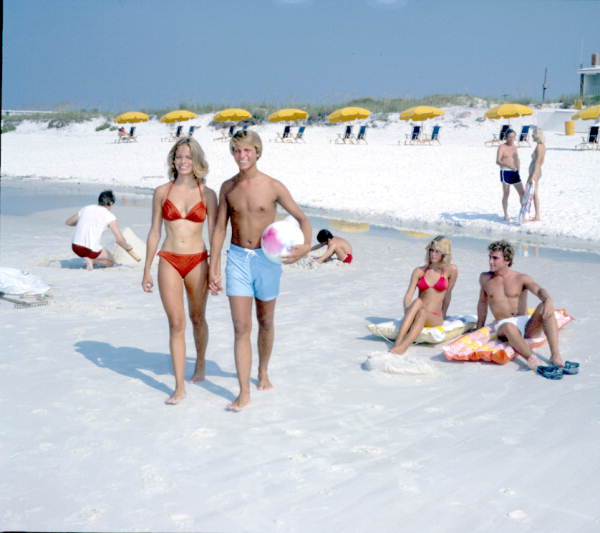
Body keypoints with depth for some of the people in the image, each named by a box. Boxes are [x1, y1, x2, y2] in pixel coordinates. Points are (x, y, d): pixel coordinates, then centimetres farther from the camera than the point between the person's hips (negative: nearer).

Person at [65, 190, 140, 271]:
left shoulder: (86, 209, 12)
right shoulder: (110, 216, -2)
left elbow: (67, 222, 25)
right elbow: (120, 240, -11)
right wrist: (131, 251, 6)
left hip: (75, 248, 5)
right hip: (92, 250, -5)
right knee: (111, 261, 25)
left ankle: (87, 258, 14)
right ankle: (91, 260, -4)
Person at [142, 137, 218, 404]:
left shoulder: (207, 194, 1)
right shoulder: (162, 192, 3)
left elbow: (215, 235, 2)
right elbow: (154, 232, 6)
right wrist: (147, 270, 5)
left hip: (197, 261, 0)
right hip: (169, 262, 0)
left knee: (197, 318, 16)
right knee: (176, 324, -3)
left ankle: (200, 367, 39)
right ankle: (179, 387, 1)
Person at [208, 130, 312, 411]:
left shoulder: (273, 187, -7)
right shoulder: (228, 187, 2)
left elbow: (301, 217, -5)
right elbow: (219, 228, 5)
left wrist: (306, 245, -25)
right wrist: (213, 267, 1)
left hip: (267, 259, -1)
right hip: (237, 258, 1)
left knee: (265, 322, 16)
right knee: (241, 327, -5)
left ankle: (263, 372, 39)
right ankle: (244, 393, -3)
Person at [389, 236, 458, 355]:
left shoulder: (451, 270, 1)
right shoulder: (419, 271, 6)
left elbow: (447, 295, 10)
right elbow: (408, 296, -2)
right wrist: (407, 313, -19)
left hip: (434, 319, -1)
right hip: (418, 316, 1)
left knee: (422, 313, -36)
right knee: (418, 301, -34)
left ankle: (402, 347, -54)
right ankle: (397, 343, -47)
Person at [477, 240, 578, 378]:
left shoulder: (521, 278, 4)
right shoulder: (485, 278, 12)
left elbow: (539, 290, -14)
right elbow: (483, 302, 23)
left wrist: (548, 300, -38)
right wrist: (479, 329, 23)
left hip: (528, 325, 0)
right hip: (504, 326, 0)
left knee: (544, 308, -32)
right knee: (509, 326, -39)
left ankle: (556, 356, -39)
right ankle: (532, 360, -57)